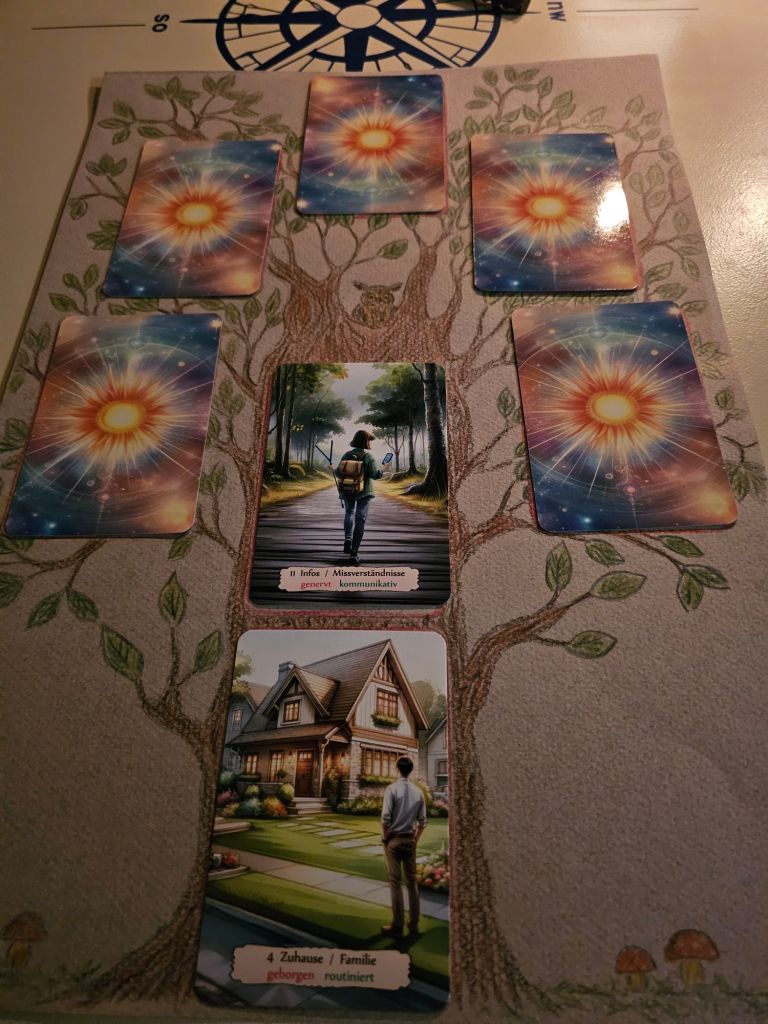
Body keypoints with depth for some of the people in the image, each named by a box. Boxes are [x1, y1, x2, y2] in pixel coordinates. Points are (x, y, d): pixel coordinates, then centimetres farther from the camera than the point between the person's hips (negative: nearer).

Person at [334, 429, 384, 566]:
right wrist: (383, 470, 1)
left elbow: (338, 473, -1)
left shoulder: (346, 455, -1)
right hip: (364, 492, -3)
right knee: (360, 519, 2)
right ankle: (354, 552, -1)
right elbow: (375, 474, -18)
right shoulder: (368, 456, -11)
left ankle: (348, 538, 1)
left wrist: (333, 469, 20)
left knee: (349, 512, 27)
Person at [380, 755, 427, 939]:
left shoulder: (392, 789, -13)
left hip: (394, 839, -4)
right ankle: (413, 924, 19)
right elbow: (422, 821, 2)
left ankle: (397, 927, 7)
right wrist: (416, 839, 13)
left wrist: (385, 836, -2)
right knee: (412, 881, 12)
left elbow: (386, 817, -16)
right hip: (410, 840, 4)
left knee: (396, 882, 2)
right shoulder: (418, 791, 0)